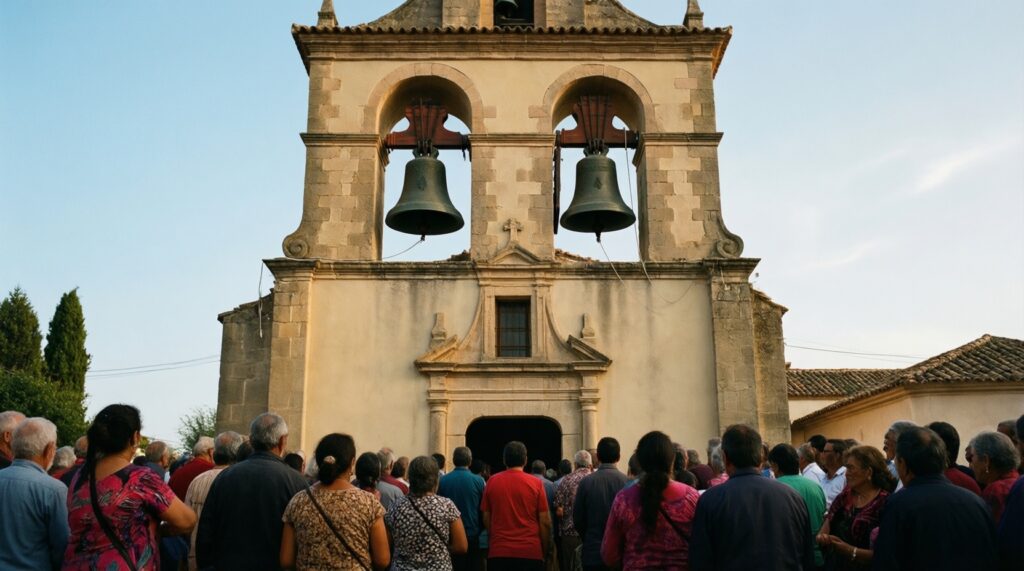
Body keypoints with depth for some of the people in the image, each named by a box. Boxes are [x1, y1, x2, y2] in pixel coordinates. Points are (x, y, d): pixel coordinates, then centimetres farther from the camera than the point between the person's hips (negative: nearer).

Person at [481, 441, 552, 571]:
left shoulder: (492, 482, 0)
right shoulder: (535, 483, -4)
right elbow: (545, 521, -4)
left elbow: (486, 519, 5)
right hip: (530, 551, -1)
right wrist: (545, 550, 8)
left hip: (499, 551, 1)